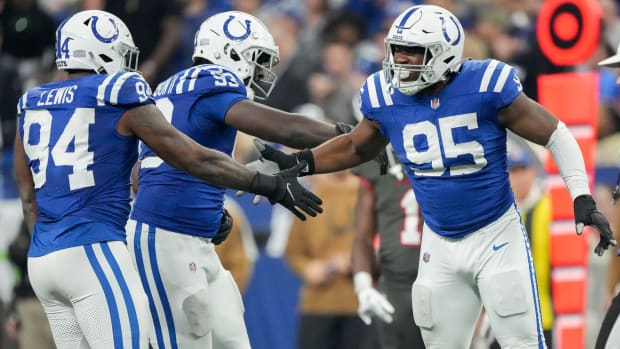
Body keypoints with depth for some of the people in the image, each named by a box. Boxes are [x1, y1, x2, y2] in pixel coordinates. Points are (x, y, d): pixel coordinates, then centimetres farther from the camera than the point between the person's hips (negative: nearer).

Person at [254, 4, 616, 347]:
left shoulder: (486, 86, -19)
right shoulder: (386, 97, -6)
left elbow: (556, 135, -10)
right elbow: (355, 148, 15)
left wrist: (582, 198, -17)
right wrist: (297, 163, 4)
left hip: (496, 237, -4)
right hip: (440, 245, 5)